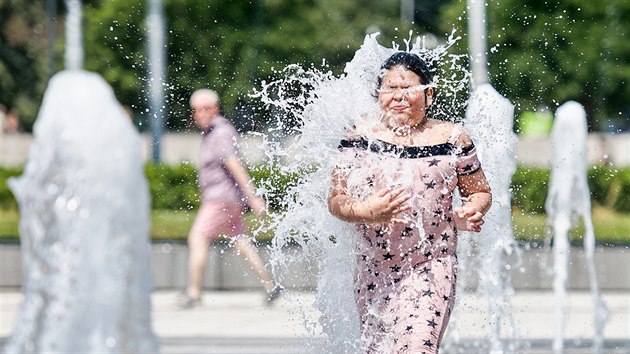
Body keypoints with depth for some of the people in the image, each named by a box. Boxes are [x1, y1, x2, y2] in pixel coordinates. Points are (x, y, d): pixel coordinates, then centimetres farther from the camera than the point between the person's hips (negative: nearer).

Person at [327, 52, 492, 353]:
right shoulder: (361, 138, 0)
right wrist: (367, 211, -24)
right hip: (374, 269, 2)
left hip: (431, 267, -2)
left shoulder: (452, 140, 0)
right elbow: (336, 200, -3)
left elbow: (480, 192, 12)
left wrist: (471, 212, -11)